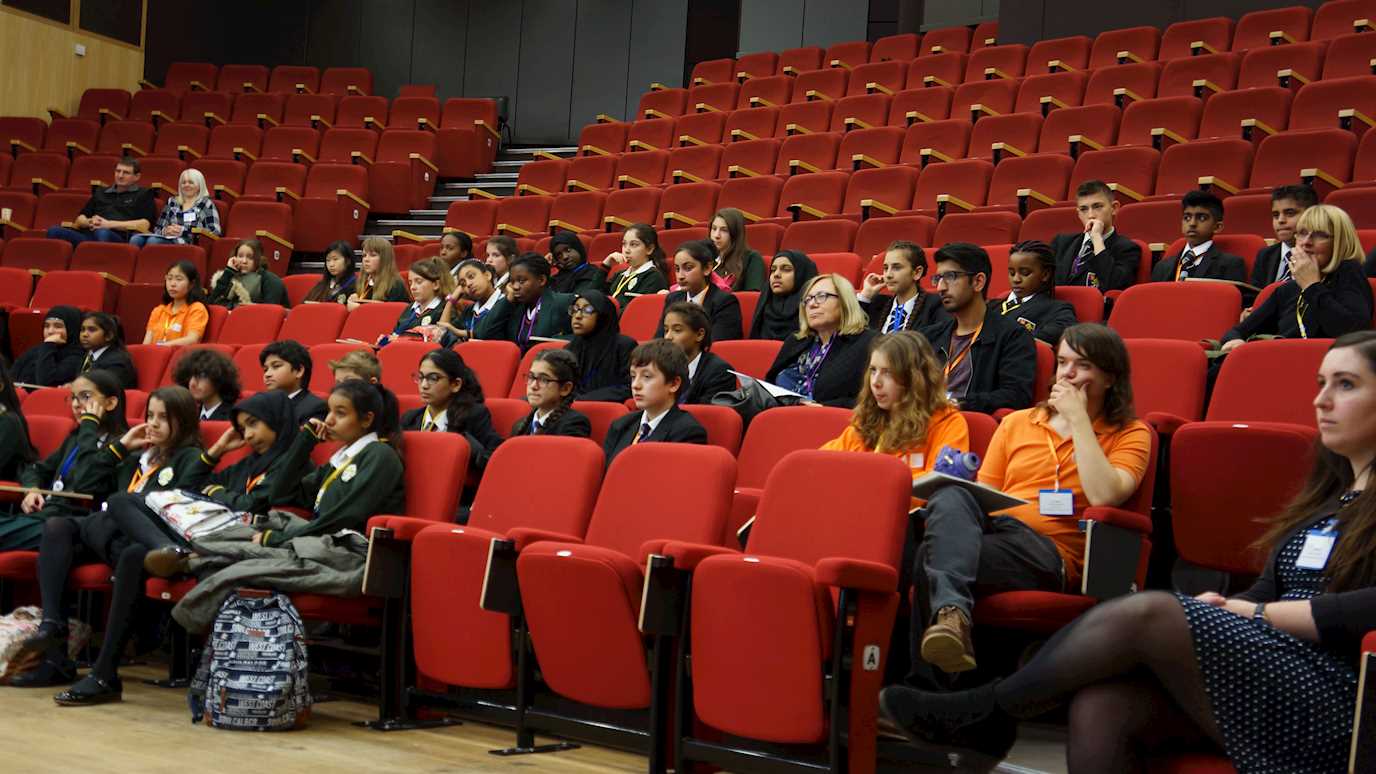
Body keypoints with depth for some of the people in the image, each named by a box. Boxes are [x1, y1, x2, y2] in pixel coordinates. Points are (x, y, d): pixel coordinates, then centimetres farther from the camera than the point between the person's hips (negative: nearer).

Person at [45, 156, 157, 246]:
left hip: (120, 237, -5)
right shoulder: (101, 193, 33)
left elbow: (144, 225, 0)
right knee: (55, 232, -24)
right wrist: (89, 222, 4)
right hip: (88, 235, 5)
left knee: (102, 234, -41)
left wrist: (110, 224, -7)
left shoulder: (144, 195, 17)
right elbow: (79, 220, 30)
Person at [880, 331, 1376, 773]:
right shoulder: (1327, 493, 23)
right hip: (1270, 673, 7)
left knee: (1147, 613, -25)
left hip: (1333, 699, -7)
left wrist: (1257, 613, -9)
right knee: (1102, 709, -22)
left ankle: (987, 712, -9)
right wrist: (1221, 606, -4)